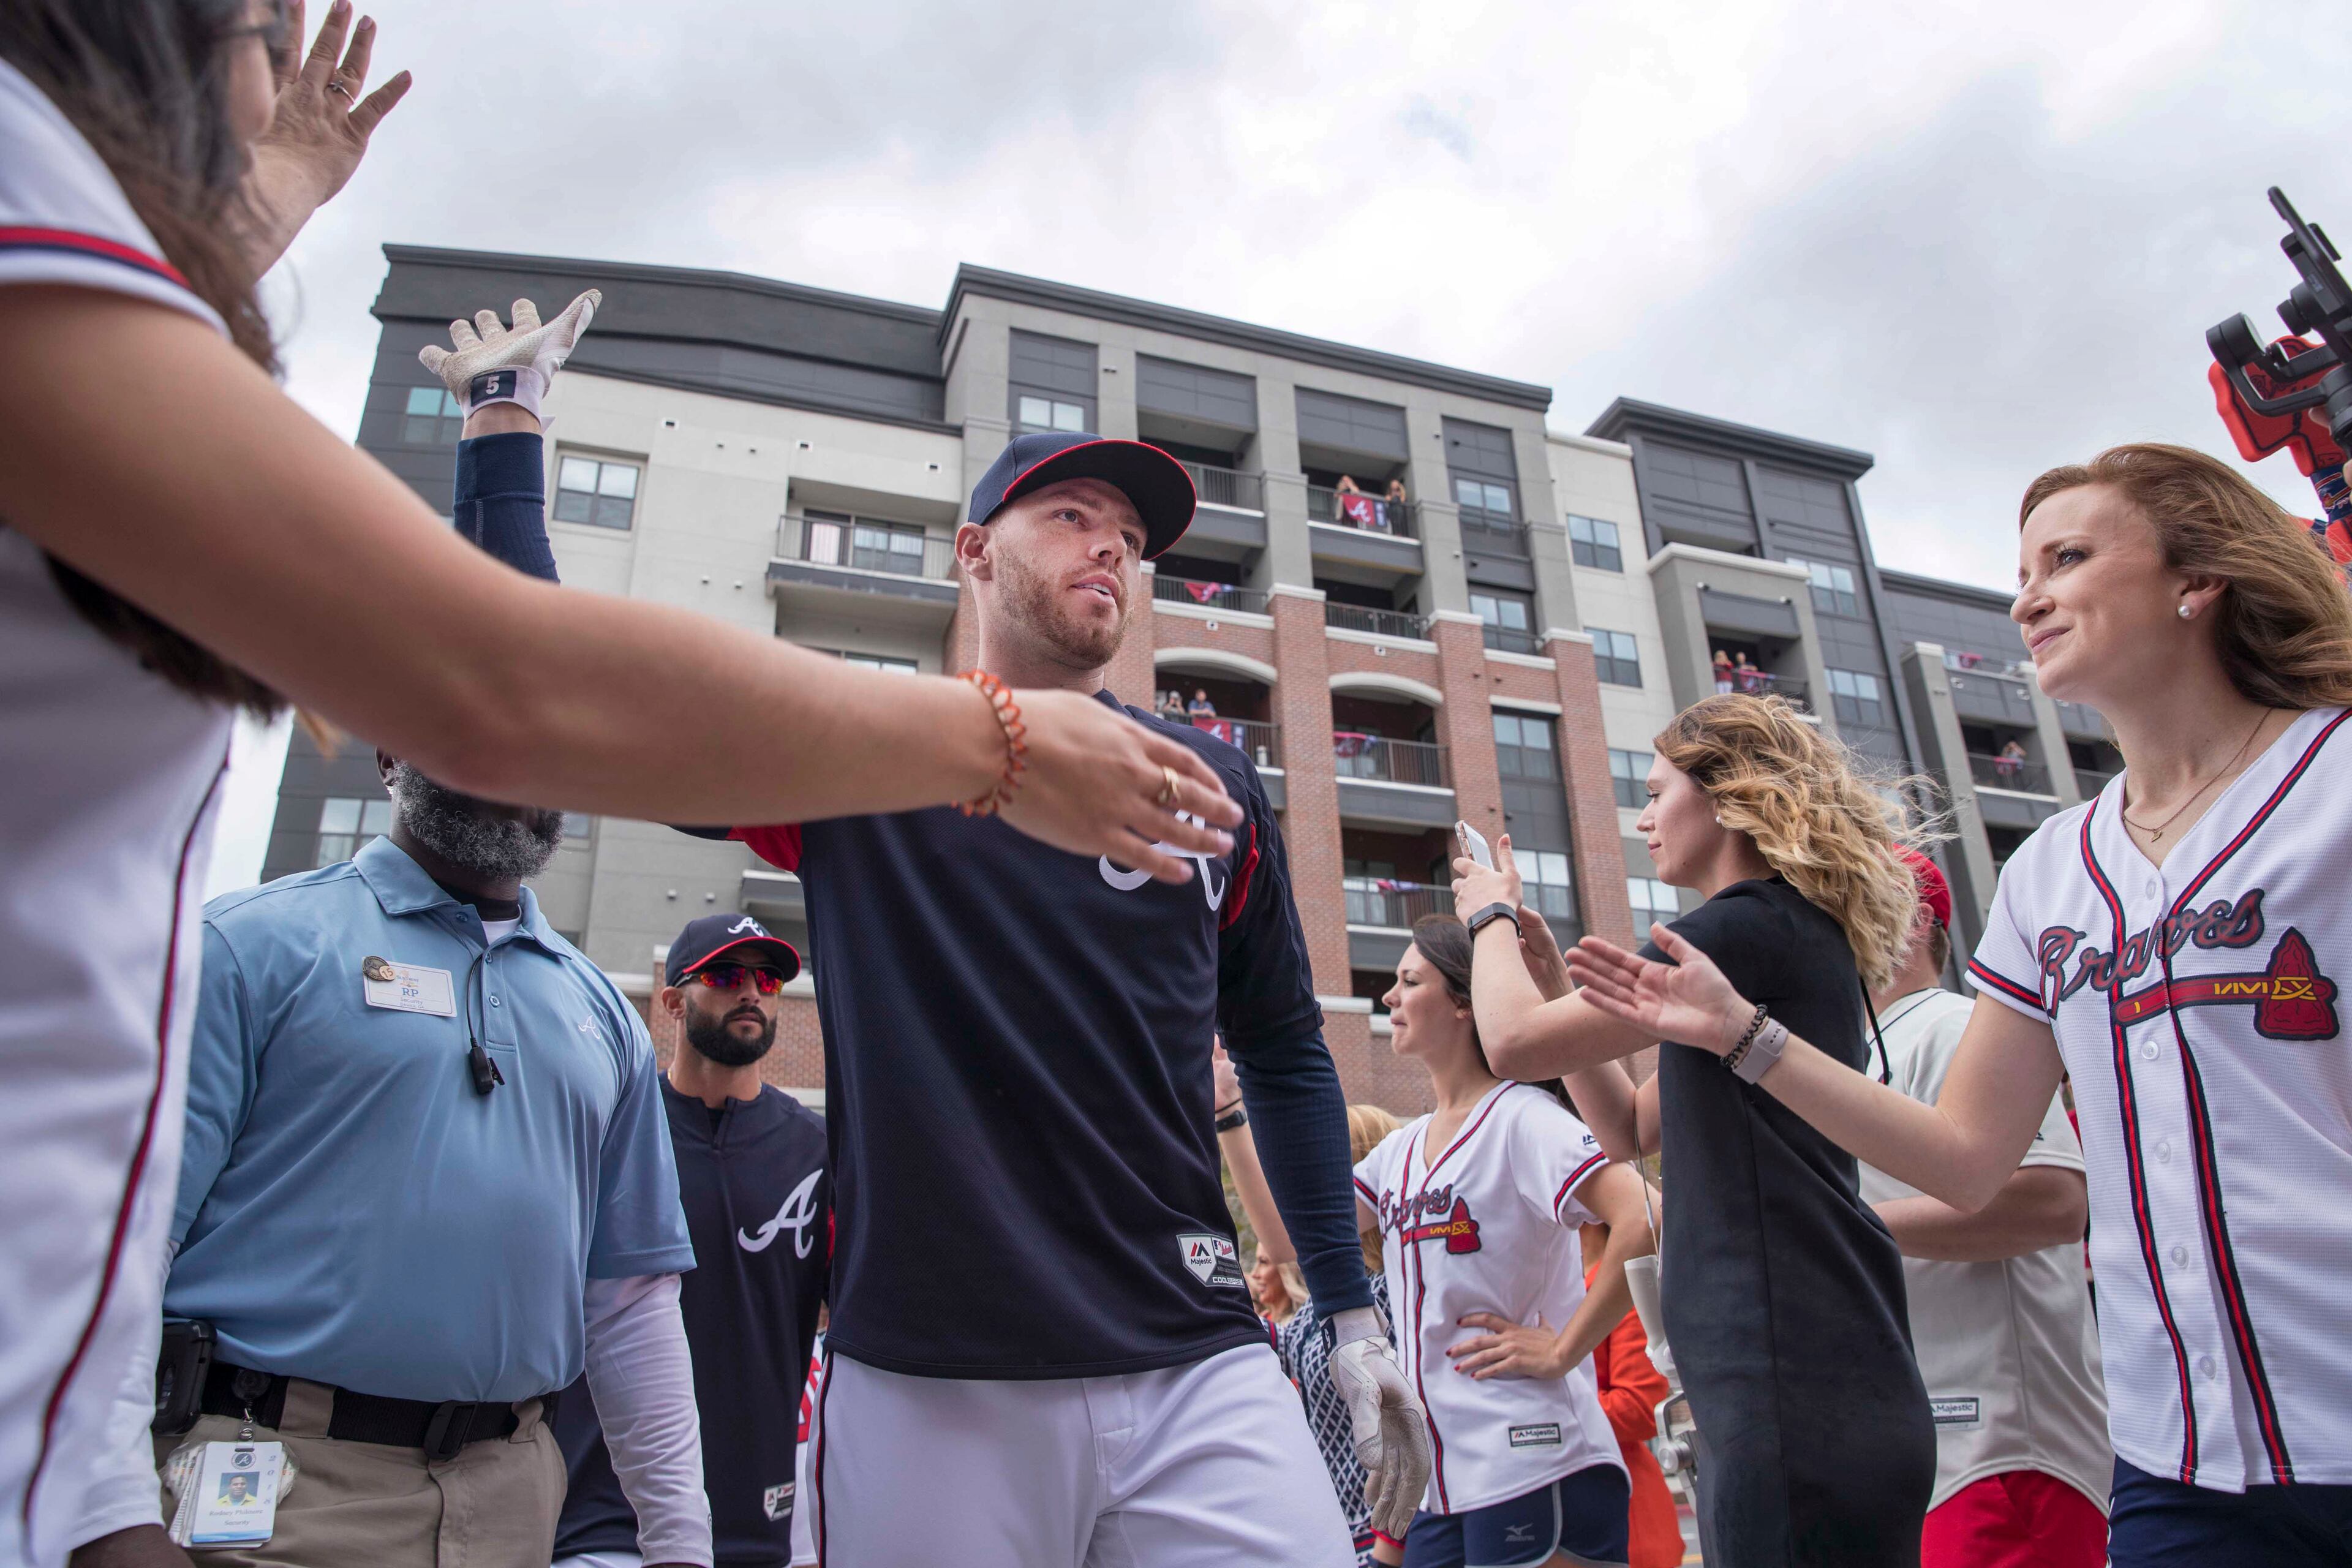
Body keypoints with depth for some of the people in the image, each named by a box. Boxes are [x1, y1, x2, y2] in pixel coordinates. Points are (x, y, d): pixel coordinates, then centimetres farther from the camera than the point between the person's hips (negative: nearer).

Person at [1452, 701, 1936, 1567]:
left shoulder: (1750, 928, -14)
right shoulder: (1792, 937, 18)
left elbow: (1515, 1043, -16)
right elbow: (1631, 1129, 21)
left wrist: (1493, 914, 3)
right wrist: (1550, 974, 15)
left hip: (1801, 1406, -10)